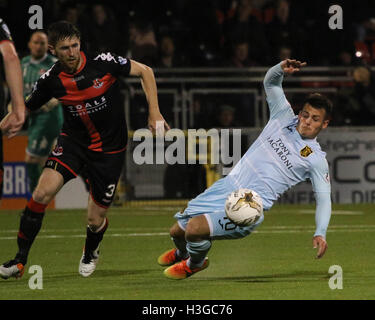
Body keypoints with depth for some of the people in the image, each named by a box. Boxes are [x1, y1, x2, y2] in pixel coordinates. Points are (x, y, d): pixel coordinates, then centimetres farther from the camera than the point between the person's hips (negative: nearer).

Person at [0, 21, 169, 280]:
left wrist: (154, 112, -9)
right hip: (73, 142, 1)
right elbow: (25, 109, 5)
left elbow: (145, 72, -4)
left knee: (96, 220, 1)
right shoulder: (50, 80, -10)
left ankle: (91, 253, 39)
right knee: (42, 192, -23)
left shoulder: (104, 63, -17)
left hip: (110, 149, -1)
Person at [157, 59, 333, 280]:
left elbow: (324, 198, -2)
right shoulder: (285, 117, 8)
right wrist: (281, 69, -14)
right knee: (177, 231, 11)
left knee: (195, 228, -26)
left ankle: (195, 263, 9)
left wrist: (320, 233, -16)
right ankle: (182, 252, 50)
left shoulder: (317, 160, -3)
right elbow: (270, 81, 9)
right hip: (228, 187, 5)